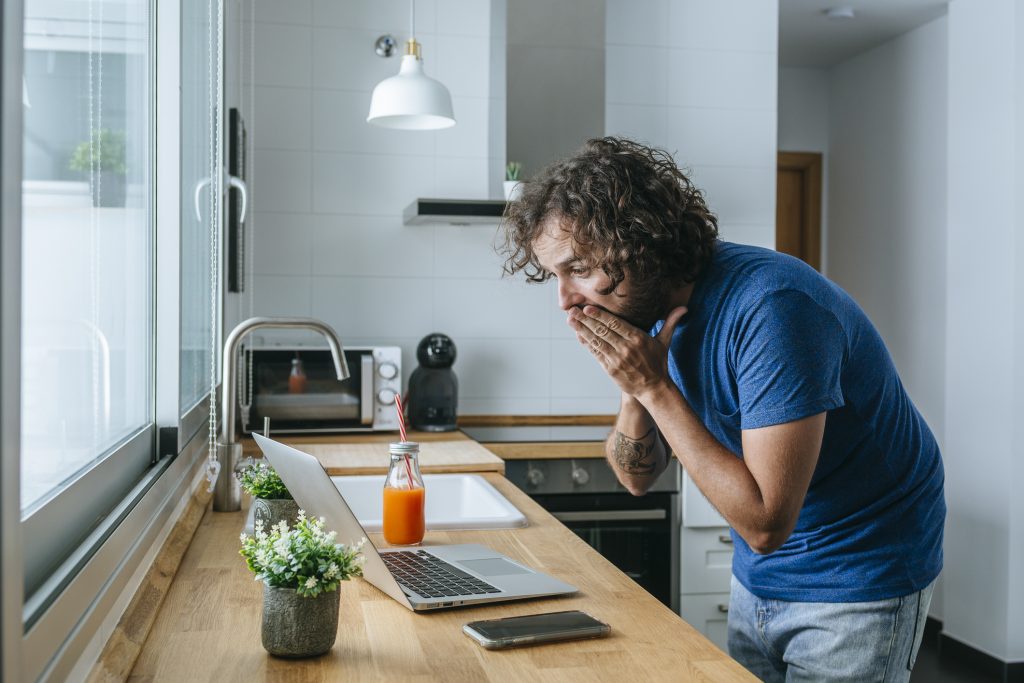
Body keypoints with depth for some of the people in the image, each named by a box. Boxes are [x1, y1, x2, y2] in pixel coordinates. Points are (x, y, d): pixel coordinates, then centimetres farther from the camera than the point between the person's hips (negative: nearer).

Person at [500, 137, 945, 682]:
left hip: (859, 581, -6)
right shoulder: (653, 310, -6)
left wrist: (654, 387, -29)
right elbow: (638, 477, 1)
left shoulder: (772, 309, -30)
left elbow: (765, 522, -31)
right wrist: (633, 390, -19)